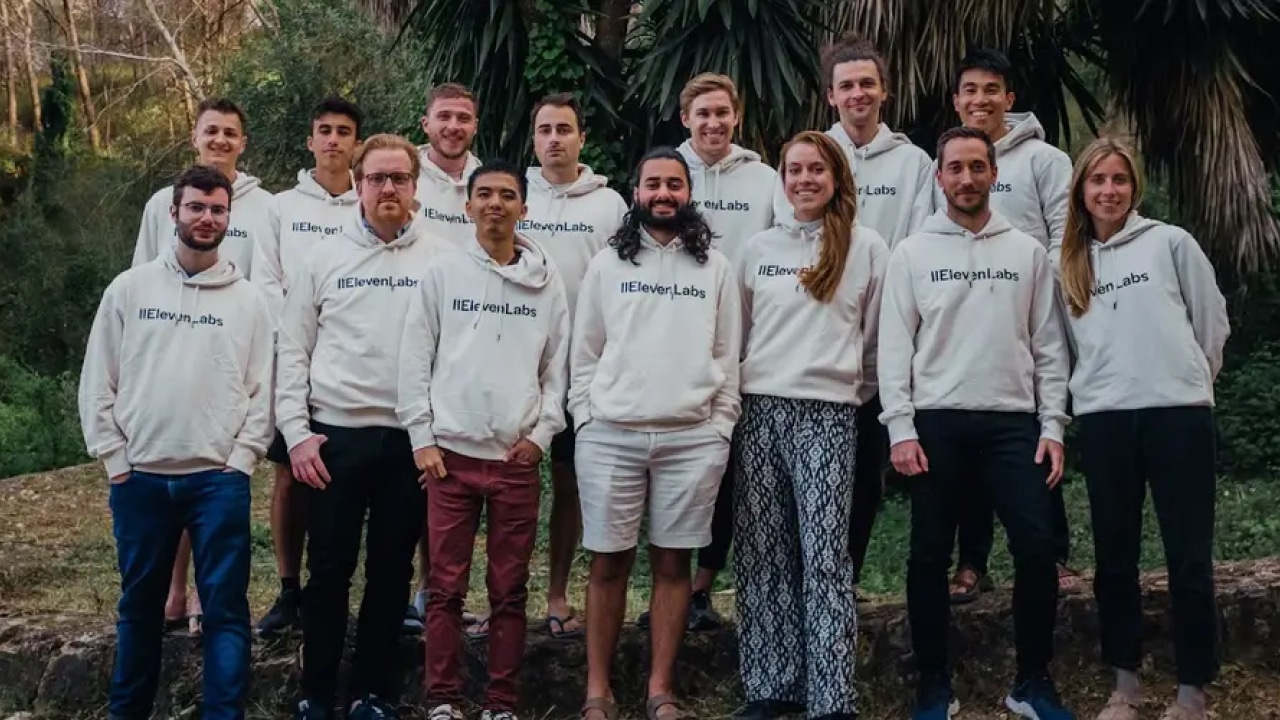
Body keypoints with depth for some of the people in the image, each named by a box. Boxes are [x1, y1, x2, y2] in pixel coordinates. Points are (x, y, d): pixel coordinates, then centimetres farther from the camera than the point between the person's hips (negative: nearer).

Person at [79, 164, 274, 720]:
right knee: (139, 605, 13)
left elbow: (262, 390, 3)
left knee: (225, 606, -1)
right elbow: (97, 382, 5)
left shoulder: (248, 300, 5)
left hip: (219, 479, -1)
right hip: (140, 477, 1)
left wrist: (240, 461, -6)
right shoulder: (129, 289, 5)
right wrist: (114, 458, -2)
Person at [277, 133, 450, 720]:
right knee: (329, 569, 5)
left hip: (412, 438, 0)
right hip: (335, 435, 0)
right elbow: (293, 350, 4)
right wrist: (296, 432, -3)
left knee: (391, 570, 8)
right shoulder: (324, 258, 5)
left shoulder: (442, 259, 3)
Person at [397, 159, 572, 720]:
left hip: (517, 458, 1)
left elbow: (558, 365, 8)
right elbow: (415, 360, 3)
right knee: (446, 586, 3)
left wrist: (542, 433, -3)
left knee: (510, 590, 6)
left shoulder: (546, 280, 7)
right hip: (451, 452, -1)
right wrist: (421, 438, -4)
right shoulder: (442, 273, 4)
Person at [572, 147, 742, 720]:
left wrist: (720, 428, 1)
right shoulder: (606, 264, 8)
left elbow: (727, 356, 8)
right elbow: (584, 352, 8)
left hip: (692, 438, 0)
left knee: (673, 564, 5)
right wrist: (587, 420, -1)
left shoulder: (715, 267, 9)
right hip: (610, 436, 0)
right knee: (608, 564, 3)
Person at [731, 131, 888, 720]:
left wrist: (853, 390, 8)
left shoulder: (867, 246, 3)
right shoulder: (759, 248, 12)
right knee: (763, 555, 5)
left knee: (824, 558, -6)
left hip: (827, 413, -3)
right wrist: (734, 393, 12)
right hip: (758, 410, 4)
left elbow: (878, 338, 6)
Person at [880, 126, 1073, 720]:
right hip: (936, 423, -1)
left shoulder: (1028, 252, 10)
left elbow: (1049, 344, 8)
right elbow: (895, 346, 1)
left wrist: (1053, 425, 0)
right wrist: (901, 428, -8)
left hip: (1013, 421, 1)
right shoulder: (911, 254, 6)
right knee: (930, 556, 3)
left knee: (1037, 548, -4)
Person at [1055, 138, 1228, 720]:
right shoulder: (1069, 263, 12)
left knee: (1189, 557, -1)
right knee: (1114, 557, 8)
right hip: (1103, 421, 3)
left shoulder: (1171, 242, 4)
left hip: (1178, 414, -3)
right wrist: (1096, 388, 10)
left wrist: (1188, 382, 10)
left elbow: (1212, 321, 7)